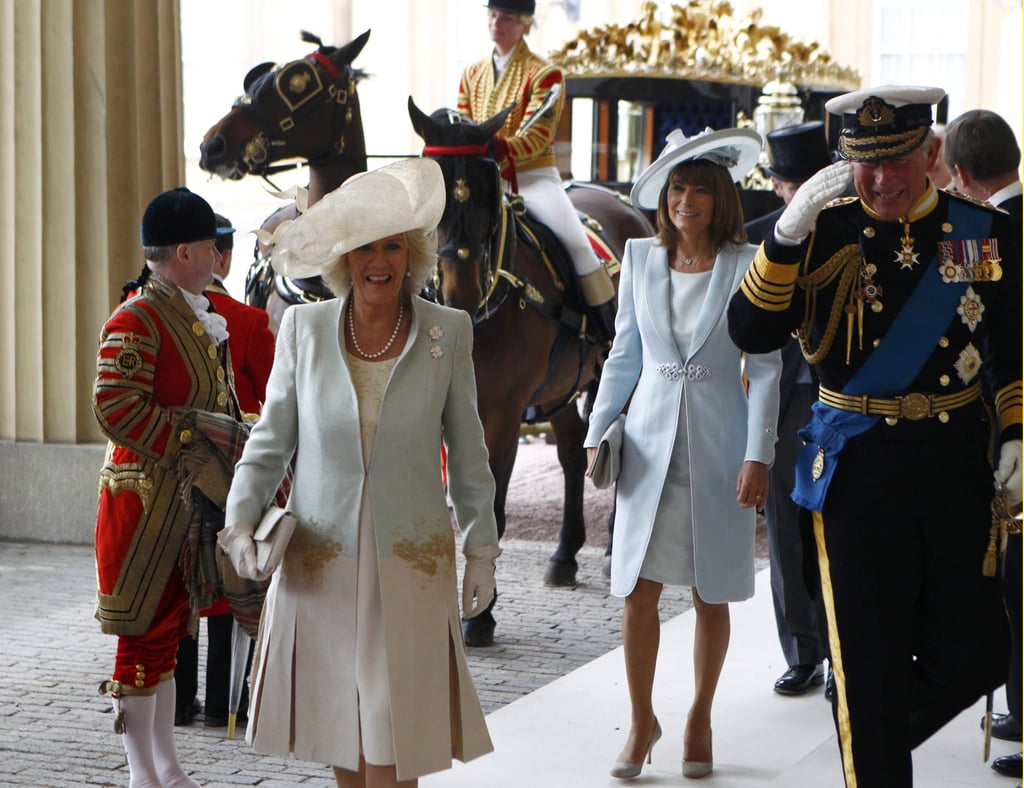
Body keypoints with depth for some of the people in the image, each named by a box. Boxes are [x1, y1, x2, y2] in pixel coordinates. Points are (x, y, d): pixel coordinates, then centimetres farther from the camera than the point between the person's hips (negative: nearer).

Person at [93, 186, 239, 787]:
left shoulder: (200, 316, 14)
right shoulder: (136, 320, -15)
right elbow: (118, 407, -23)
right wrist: (191, 446, -21)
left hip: (191, 501, 9)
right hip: (146, 501, -9)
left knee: (169, 628, 14)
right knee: (145, 633, -2)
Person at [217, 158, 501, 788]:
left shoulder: (449, 332, -1)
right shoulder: (304, 328, 1)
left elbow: (468, 452, 6)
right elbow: (271, 441, 5)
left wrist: (482, 549, 7)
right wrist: (241, 521, -8)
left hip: (410, 563, -1)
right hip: (320, 562, 2)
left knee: (392, 737, -3)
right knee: (338, 731, 9)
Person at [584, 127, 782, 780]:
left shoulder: (747, 266, -3)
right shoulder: (641, 261, 6)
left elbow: (766, 368, -3)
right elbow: (624, 355, 12)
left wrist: (759, 455, -10)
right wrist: (598, 434, 3)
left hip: (717, 449, -2)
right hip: (650, 444, 2)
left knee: (712, 596, 7)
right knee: (638, 593, 0)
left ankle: (700, 719, 23)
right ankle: (643, 721, 16)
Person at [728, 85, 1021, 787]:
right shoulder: (825, 235, -3)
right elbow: (751, 334, -14)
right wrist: (788, 232, -24)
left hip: (957, 462, 2)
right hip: (857, 466, -2)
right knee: (868, 660, 1)